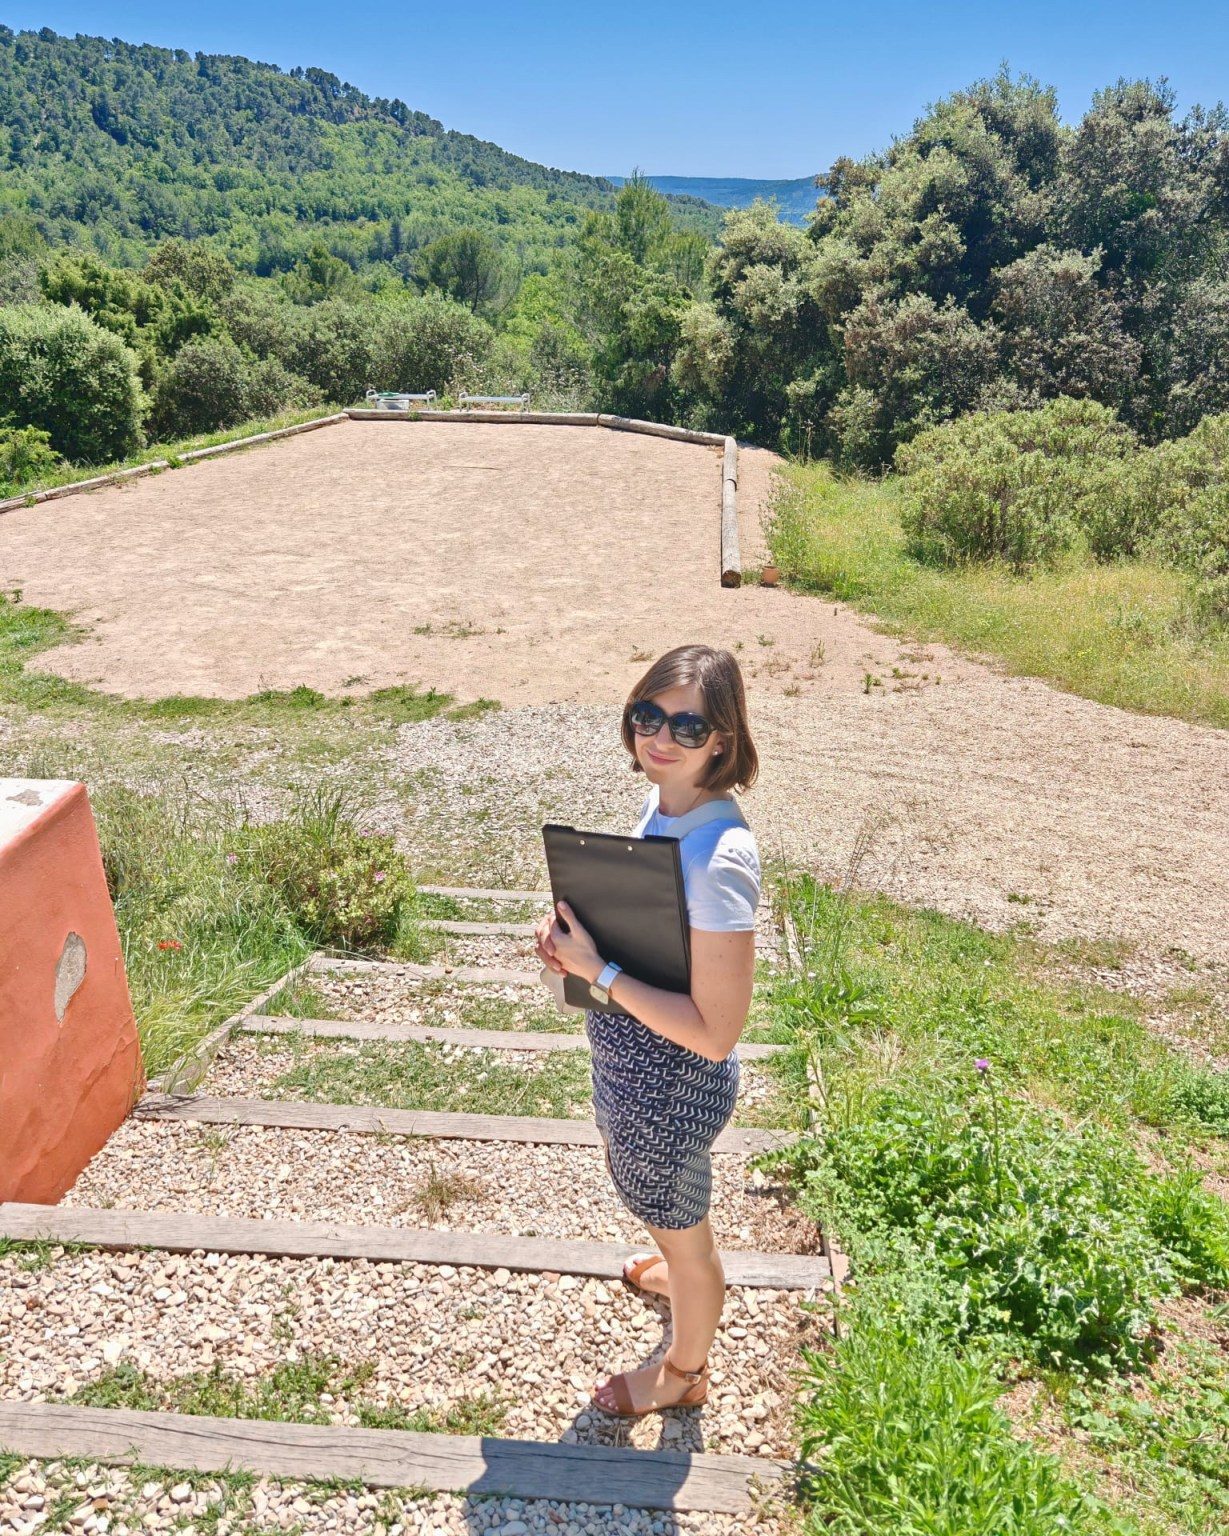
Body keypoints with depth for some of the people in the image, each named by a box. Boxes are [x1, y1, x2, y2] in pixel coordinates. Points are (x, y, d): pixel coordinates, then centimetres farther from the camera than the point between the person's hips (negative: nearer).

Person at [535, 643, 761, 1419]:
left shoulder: (720, 859, -33)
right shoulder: (662, 808, -6)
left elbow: (715, 1032, -30)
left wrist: (596, 972, -28)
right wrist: (573, 931, -8)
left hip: (670, 1088, -8)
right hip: (632, 1067, 8)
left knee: (683, 1232, 20)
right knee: (673, 1208, 35)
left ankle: (684, 1374, 49)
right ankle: (690, 1275, 66)